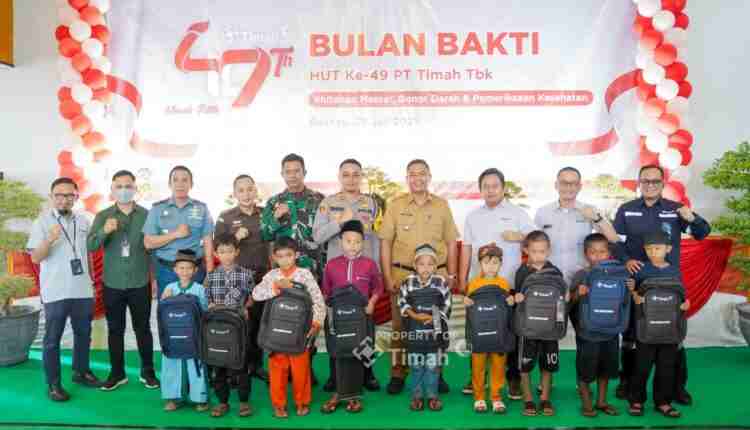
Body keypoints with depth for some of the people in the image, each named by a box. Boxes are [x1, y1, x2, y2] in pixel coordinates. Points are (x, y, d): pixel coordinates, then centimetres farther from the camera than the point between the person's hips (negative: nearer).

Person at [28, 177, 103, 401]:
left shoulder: (83, 221, 8)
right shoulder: (42, 222, -5)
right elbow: (35, 258, -10)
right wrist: (49, 240, -27)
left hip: (83, 290, 5)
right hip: (55, 292, -4)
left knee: (83, 334, 15)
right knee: (53, 339, 4)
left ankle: (81, 372, 32)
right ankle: (53, 383, 13)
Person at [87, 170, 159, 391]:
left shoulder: (146, 215, -1)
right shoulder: (103, 216, 0)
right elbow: (91, 246, -11)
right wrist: (104, 231, -31)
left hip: (140, 284, -1)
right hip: (112, 284, 1)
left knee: (143, 329, 9)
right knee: (115, 330, 10)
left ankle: (148, 372, 21)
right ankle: (117, 373, 22)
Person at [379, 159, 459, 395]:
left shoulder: (441, 205, 8)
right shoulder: (395, 205, 3)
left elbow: (451, 243, 11)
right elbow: (385, 243, 2)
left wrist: (451, 274, 6)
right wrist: (387, 277, -4)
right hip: (402, 274, -1)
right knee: (400, 326, 4)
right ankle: (398, 374, 15)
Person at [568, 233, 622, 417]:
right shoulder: (581, 275, -9)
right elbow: (569, 302, -8)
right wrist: (578, 293, -27)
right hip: (587, 333, -3)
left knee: (605, 369, 18)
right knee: (585, 370, 7)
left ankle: (601, 401, 34)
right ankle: (586, 403, 24)